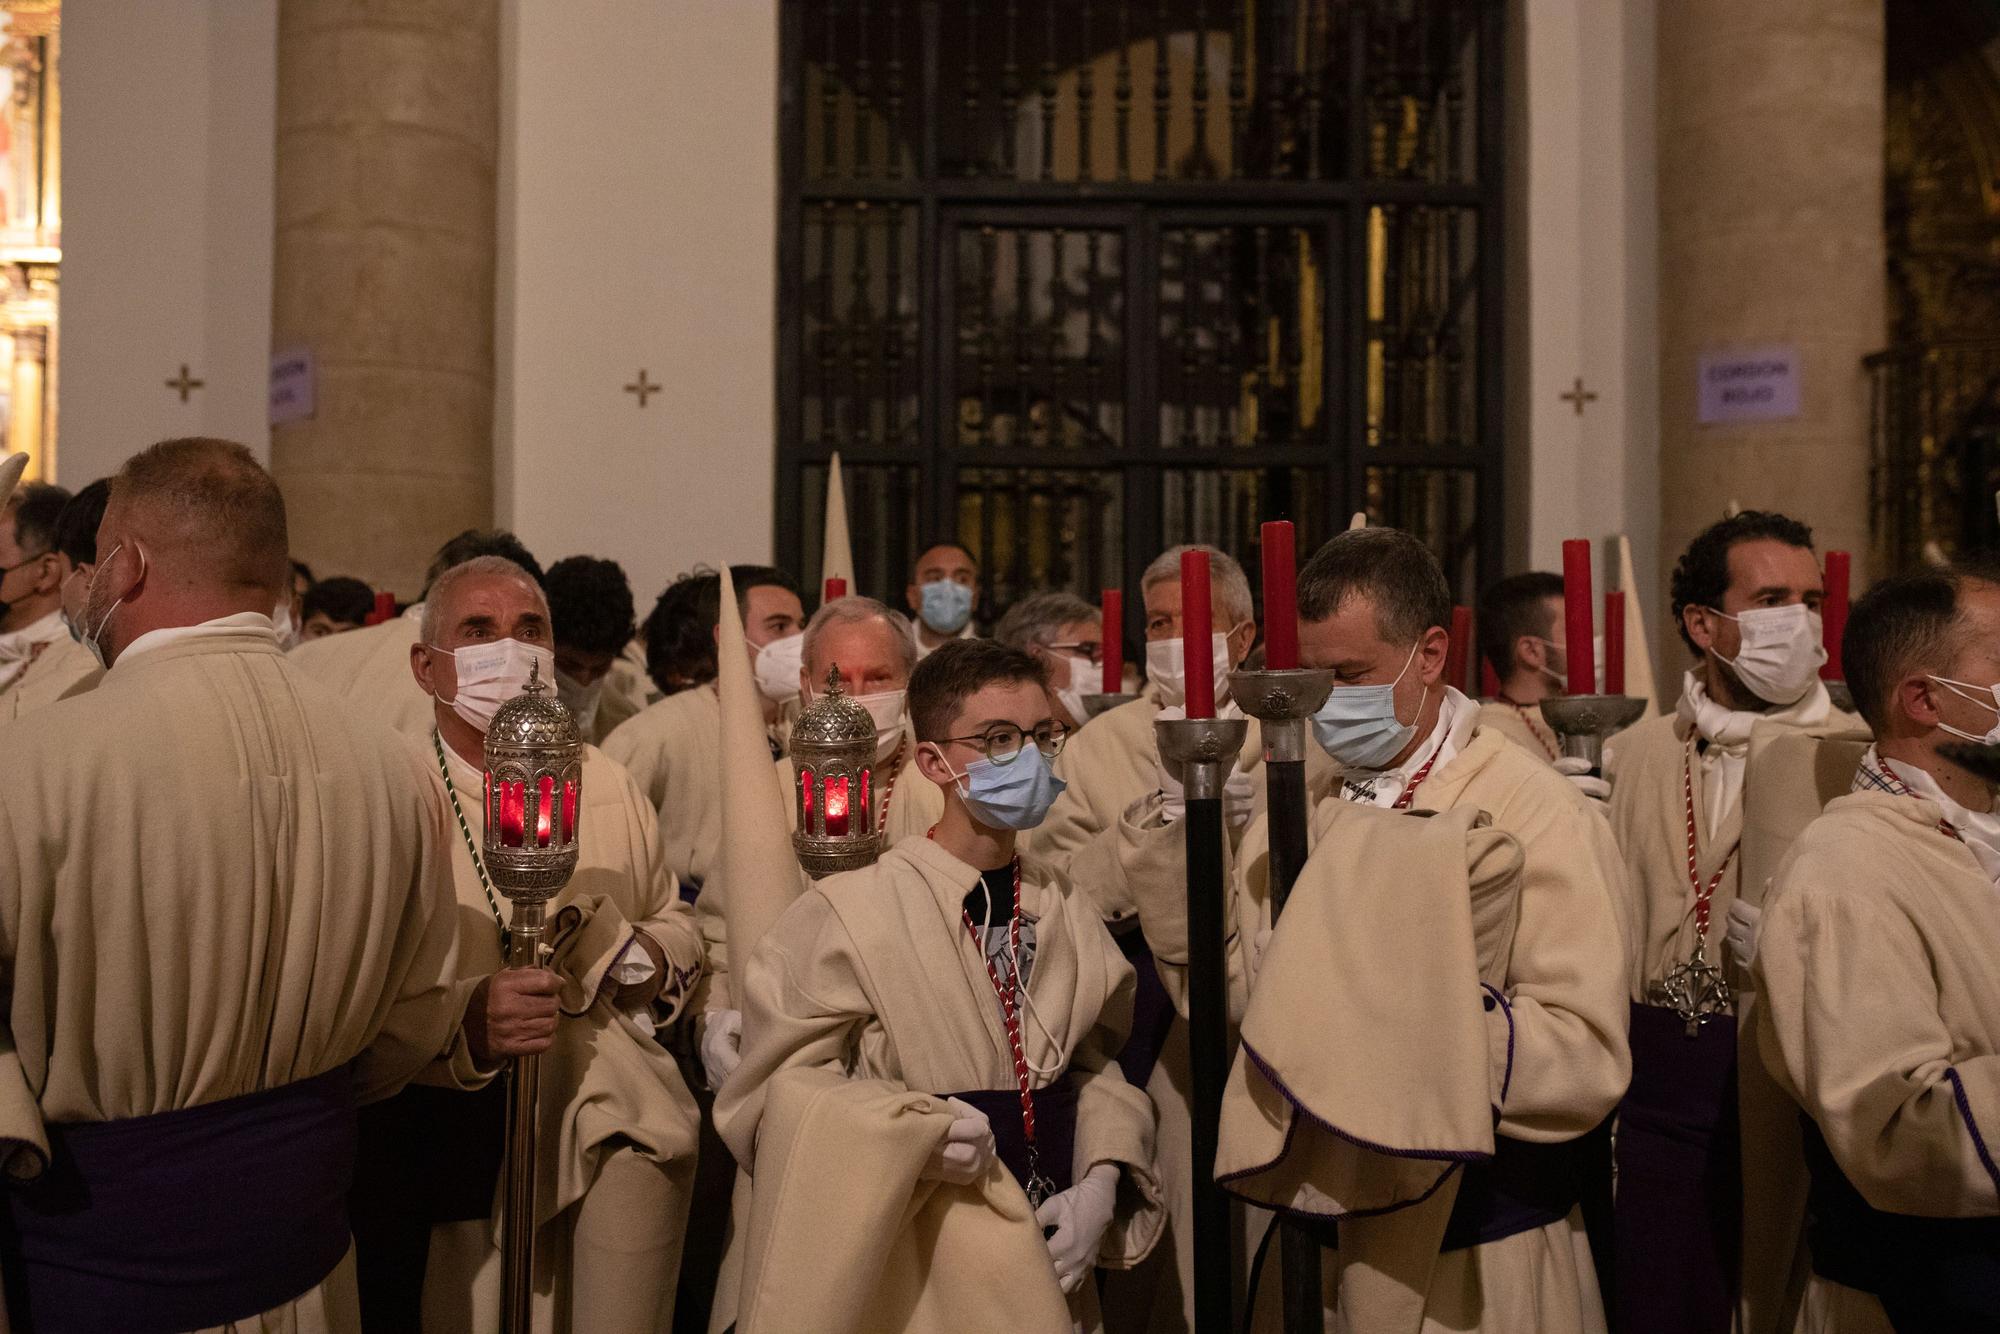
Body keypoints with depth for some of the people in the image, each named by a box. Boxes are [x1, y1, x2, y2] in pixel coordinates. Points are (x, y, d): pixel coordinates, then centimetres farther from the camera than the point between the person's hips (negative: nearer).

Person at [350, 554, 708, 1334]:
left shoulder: (605, 783, 8)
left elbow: (677, 925, 17)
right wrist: (468, 1016, -30)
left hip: (621, 1138, 4)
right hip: (458, 1148, -3)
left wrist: (650, 956, -5)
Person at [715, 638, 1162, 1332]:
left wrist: (1101, 1183, -9)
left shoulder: (1067, 913, 2)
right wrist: (914, 1129, -23)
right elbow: (784, 1077, -13)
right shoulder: (853, 910, -15)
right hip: (911, 1255, -4)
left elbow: (1096, 1062, 6)